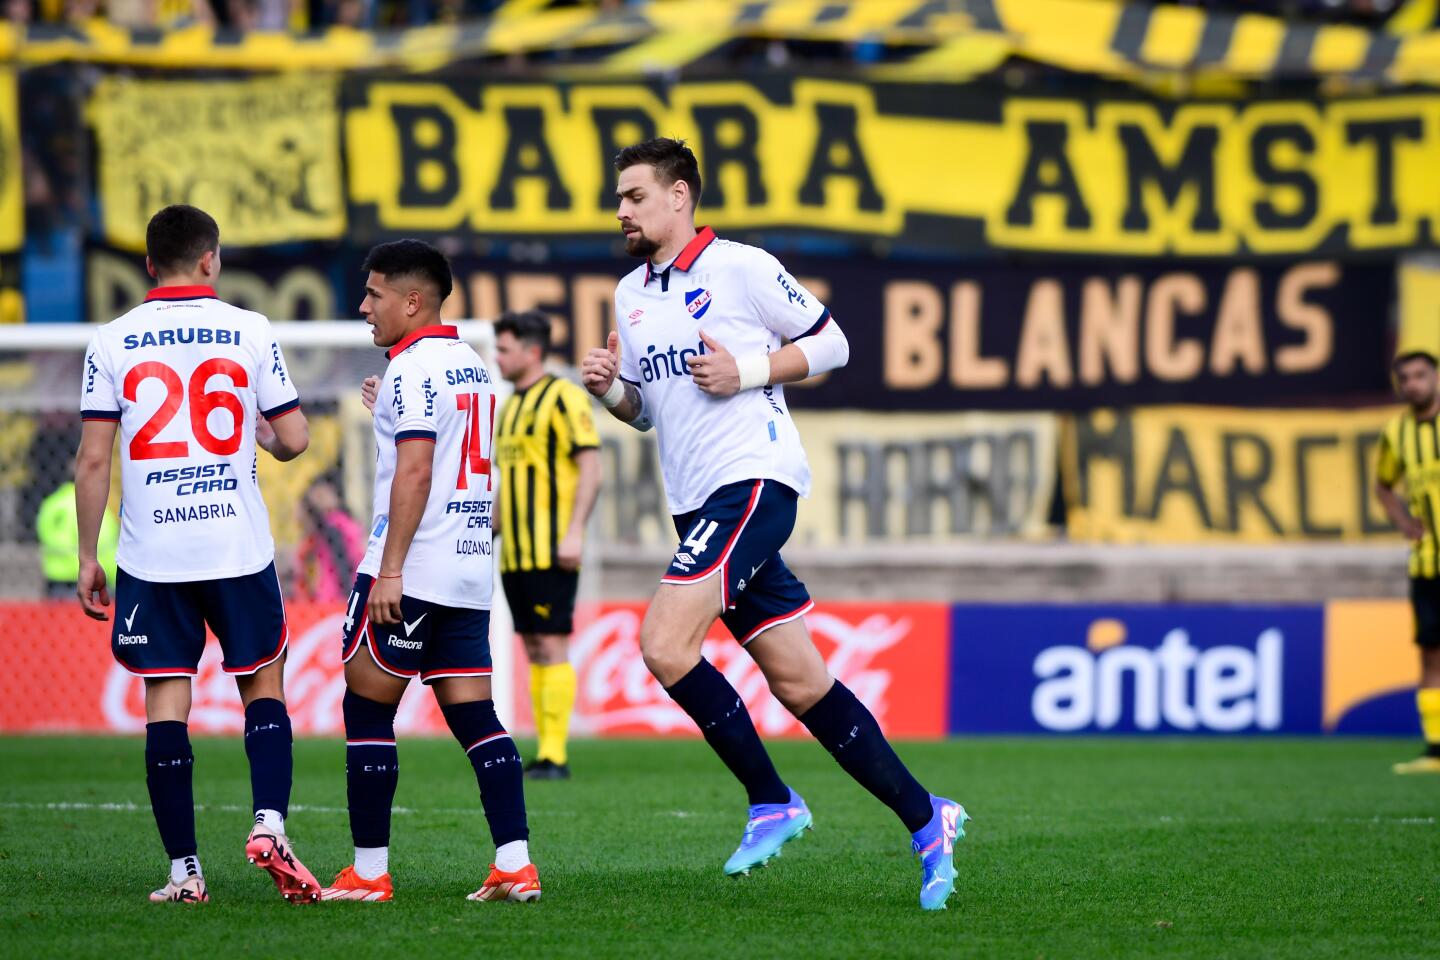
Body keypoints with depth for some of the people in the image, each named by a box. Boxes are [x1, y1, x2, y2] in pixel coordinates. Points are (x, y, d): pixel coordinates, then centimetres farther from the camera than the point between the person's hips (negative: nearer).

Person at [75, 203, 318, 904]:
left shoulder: (111, 343, 0)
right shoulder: (250, 332, 0)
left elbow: (93, 459, -2)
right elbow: (294, 440, 1)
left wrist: (87, 558, 4)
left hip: (151, 554, 0)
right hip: (239, 548, 0)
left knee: (166, 703, 3)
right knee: (263, 686, 13)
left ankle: (184, 870, 2)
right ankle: (270, 825, -6)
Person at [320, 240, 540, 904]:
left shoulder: (414, 368, -11)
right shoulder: (474, 367, 16)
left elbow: (414, 472, -19)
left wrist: (389, 568, -20)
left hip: (410, 573, -8)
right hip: (471, 572, 8)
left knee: (366, 711, 0)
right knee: (474, 716, 5)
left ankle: (368, 873, 0)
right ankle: (515, 866, -4)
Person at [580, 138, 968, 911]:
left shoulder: (741, 268, -4)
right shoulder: (631, 294, 17)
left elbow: (831, 342, 0)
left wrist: (748, 370, -13)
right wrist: (606, 389, 4)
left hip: (753, 478, -8)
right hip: (698, 501, 8)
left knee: (664, 643, -20)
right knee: (798, 683, 5)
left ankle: (771, 803, -8)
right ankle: (924, 819, 11)